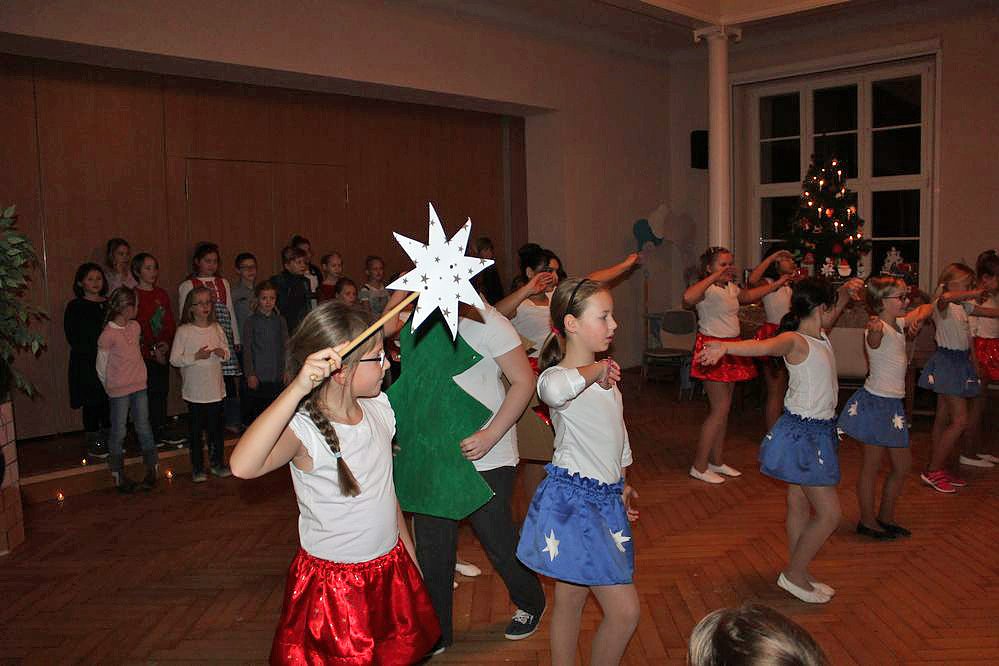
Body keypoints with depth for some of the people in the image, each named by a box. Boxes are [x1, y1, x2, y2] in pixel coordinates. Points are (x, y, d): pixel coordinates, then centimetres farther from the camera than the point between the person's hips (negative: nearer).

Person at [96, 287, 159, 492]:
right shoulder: (108, 335, -16)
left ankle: (151, 469, 19)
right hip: (119, 390, -5)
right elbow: (101, 366, -6)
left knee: (144, 428, 10)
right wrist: (111, 387, 4)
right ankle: (118, 474, 16)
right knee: (119, 432, 5)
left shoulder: (135, 327, 3)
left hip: (139, 386, 5)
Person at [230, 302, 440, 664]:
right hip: (332, 584, -6)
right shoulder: (303, 430, -24)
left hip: (391, 569, 6)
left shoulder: (379, 407, -3)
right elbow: (243, 466, -44)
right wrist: (298, 388, -48)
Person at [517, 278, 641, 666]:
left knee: (571, 598, 17)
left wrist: (623, 485, 29)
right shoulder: (557, 376, -18)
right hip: (572, 499, -8)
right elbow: (554, 391, -46)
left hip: (606, 499, 8)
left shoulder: (606, 374, 11)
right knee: (625, 610, -4)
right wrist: (593, 369, -29)